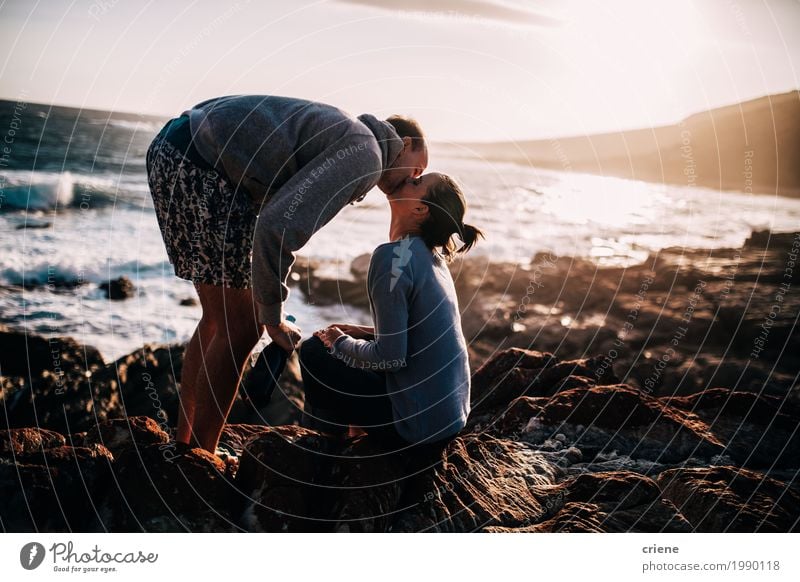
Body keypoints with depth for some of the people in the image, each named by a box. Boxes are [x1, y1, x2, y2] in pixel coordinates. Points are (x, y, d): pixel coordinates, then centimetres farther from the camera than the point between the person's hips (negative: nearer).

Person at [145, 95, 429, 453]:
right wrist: (272, 316, -8)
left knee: (220, 318, 17)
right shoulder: (365, 156, -8)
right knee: (239, 326, -1)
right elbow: (279, 227, -21)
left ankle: (184, 444, 26)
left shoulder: (341, 134, 23)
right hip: (199, 168, -10)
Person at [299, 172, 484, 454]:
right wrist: (365, 332, 11)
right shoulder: (432, 256, 5)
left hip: (420, 427, -8)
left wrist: (341, 343, -4)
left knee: (313, 352, 2)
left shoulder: (394, 256, -21)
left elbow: (391, 358, -22)